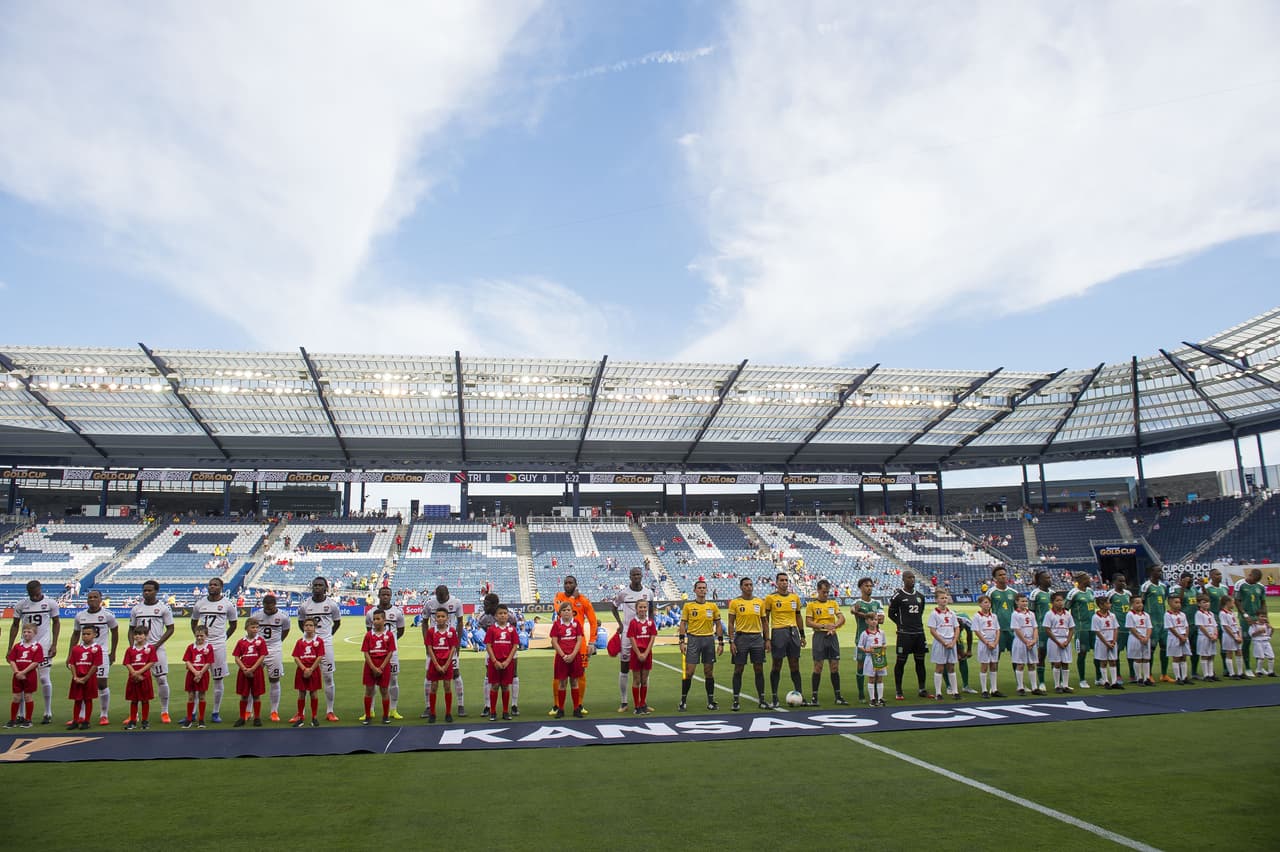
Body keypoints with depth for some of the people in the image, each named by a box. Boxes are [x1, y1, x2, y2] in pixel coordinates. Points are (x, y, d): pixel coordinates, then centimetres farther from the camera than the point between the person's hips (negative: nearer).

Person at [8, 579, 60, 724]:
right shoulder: (20, 605, 2)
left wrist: (54, 645, -2)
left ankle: (48, 713, 7)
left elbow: (56, 622, 4)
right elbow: (15, 626, 9)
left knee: (44, 678, -2)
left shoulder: (50, 603, -2)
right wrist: (10, 648, 5)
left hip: (44, 646, -2)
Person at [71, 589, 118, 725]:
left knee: (102, 684, -2)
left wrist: (113, 653, 5)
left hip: (102, 652, -3)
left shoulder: (107, 615, -4)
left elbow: (115, 633, 5)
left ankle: (104, 715, 8)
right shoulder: (80, 616, 7)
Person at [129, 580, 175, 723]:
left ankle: (164, 712, 8)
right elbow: (131, 629, 14)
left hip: (157, 648, -3)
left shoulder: (164, 608, -1)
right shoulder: (136, 608, 9)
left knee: (162, 679, -2)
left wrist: (157, 645, -10)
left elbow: (170, 629, -1)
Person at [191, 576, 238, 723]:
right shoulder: (200, 604, 6)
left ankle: (216, 713, 13)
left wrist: (224, 638, 3)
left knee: (218, 679, 4)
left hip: (218, 645, -2)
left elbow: (233, 625, 10)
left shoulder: (227, 604, 0)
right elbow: (193, 623, 20)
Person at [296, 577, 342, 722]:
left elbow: (337, 622, 12)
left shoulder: (332, 604, -2)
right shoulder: (304, 605, -1)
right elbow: (301, 622, 15)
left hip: (326, 644, -1)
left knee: (328, 678, 3)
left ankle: (330, 711, 11)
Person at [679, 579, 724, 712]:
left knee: (709, 672, 6)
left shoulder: (713, 606, 6)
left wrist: (721, 642, 4)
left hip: (709, 640, 2)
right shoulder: (688, 606, 1)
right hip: (693, 639, -2)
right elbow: (683, 624, 2)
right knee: (689, 671, -4)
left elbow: (718, 625, 10)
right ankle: (683, 700, 8)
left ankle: (711, 701, 15)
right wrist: (682, 642, -6)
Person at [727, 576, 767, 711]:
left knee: (759, 669, 4)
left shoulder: (760, 602, 6)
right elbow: (731, 623, -2)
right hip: (741, 637, -2)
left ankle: (761, 699, 13)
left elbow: (763, 622, 12)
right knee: (738, 669, 2)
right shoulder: (735, 602, -2)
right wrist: (731, 641, -8)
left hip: (757, 638, 3)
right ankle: (735, 701, 10)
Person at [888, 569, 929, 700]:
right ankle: (898, 691, 6)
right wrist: (902, 624, -2)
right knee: (901, 661, -1)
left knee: (920, 661, 9)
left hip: (919, 632, 6)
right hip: (905, 634, -6)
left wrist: (917, 623, 11)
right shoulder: (898, 596, -6)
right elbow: (891, 614, 0)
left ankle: (922, 689, 19)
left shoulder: (920, 596, 11)